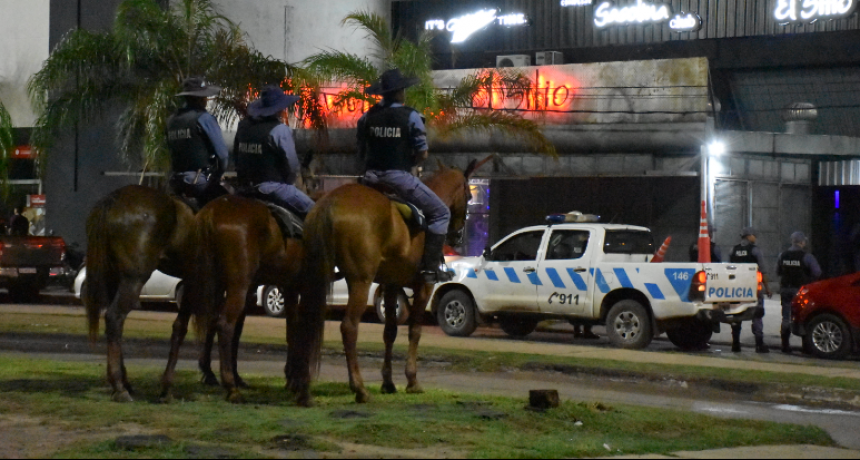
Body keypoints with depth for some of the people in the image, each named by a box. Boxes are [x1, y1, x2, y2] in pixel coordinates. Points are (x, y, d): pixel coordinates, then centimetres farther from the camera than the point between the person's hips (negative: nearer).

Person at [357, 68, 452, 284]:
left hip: (371, 178, 5)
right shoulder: (410, 116, -6)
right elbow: (422, 153, -6)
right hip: (399, 177, -5)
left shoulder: (368, 117, 7)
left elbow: (361, 150, 12)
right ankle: (430, 266, -4)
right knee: (440, 213, 5)